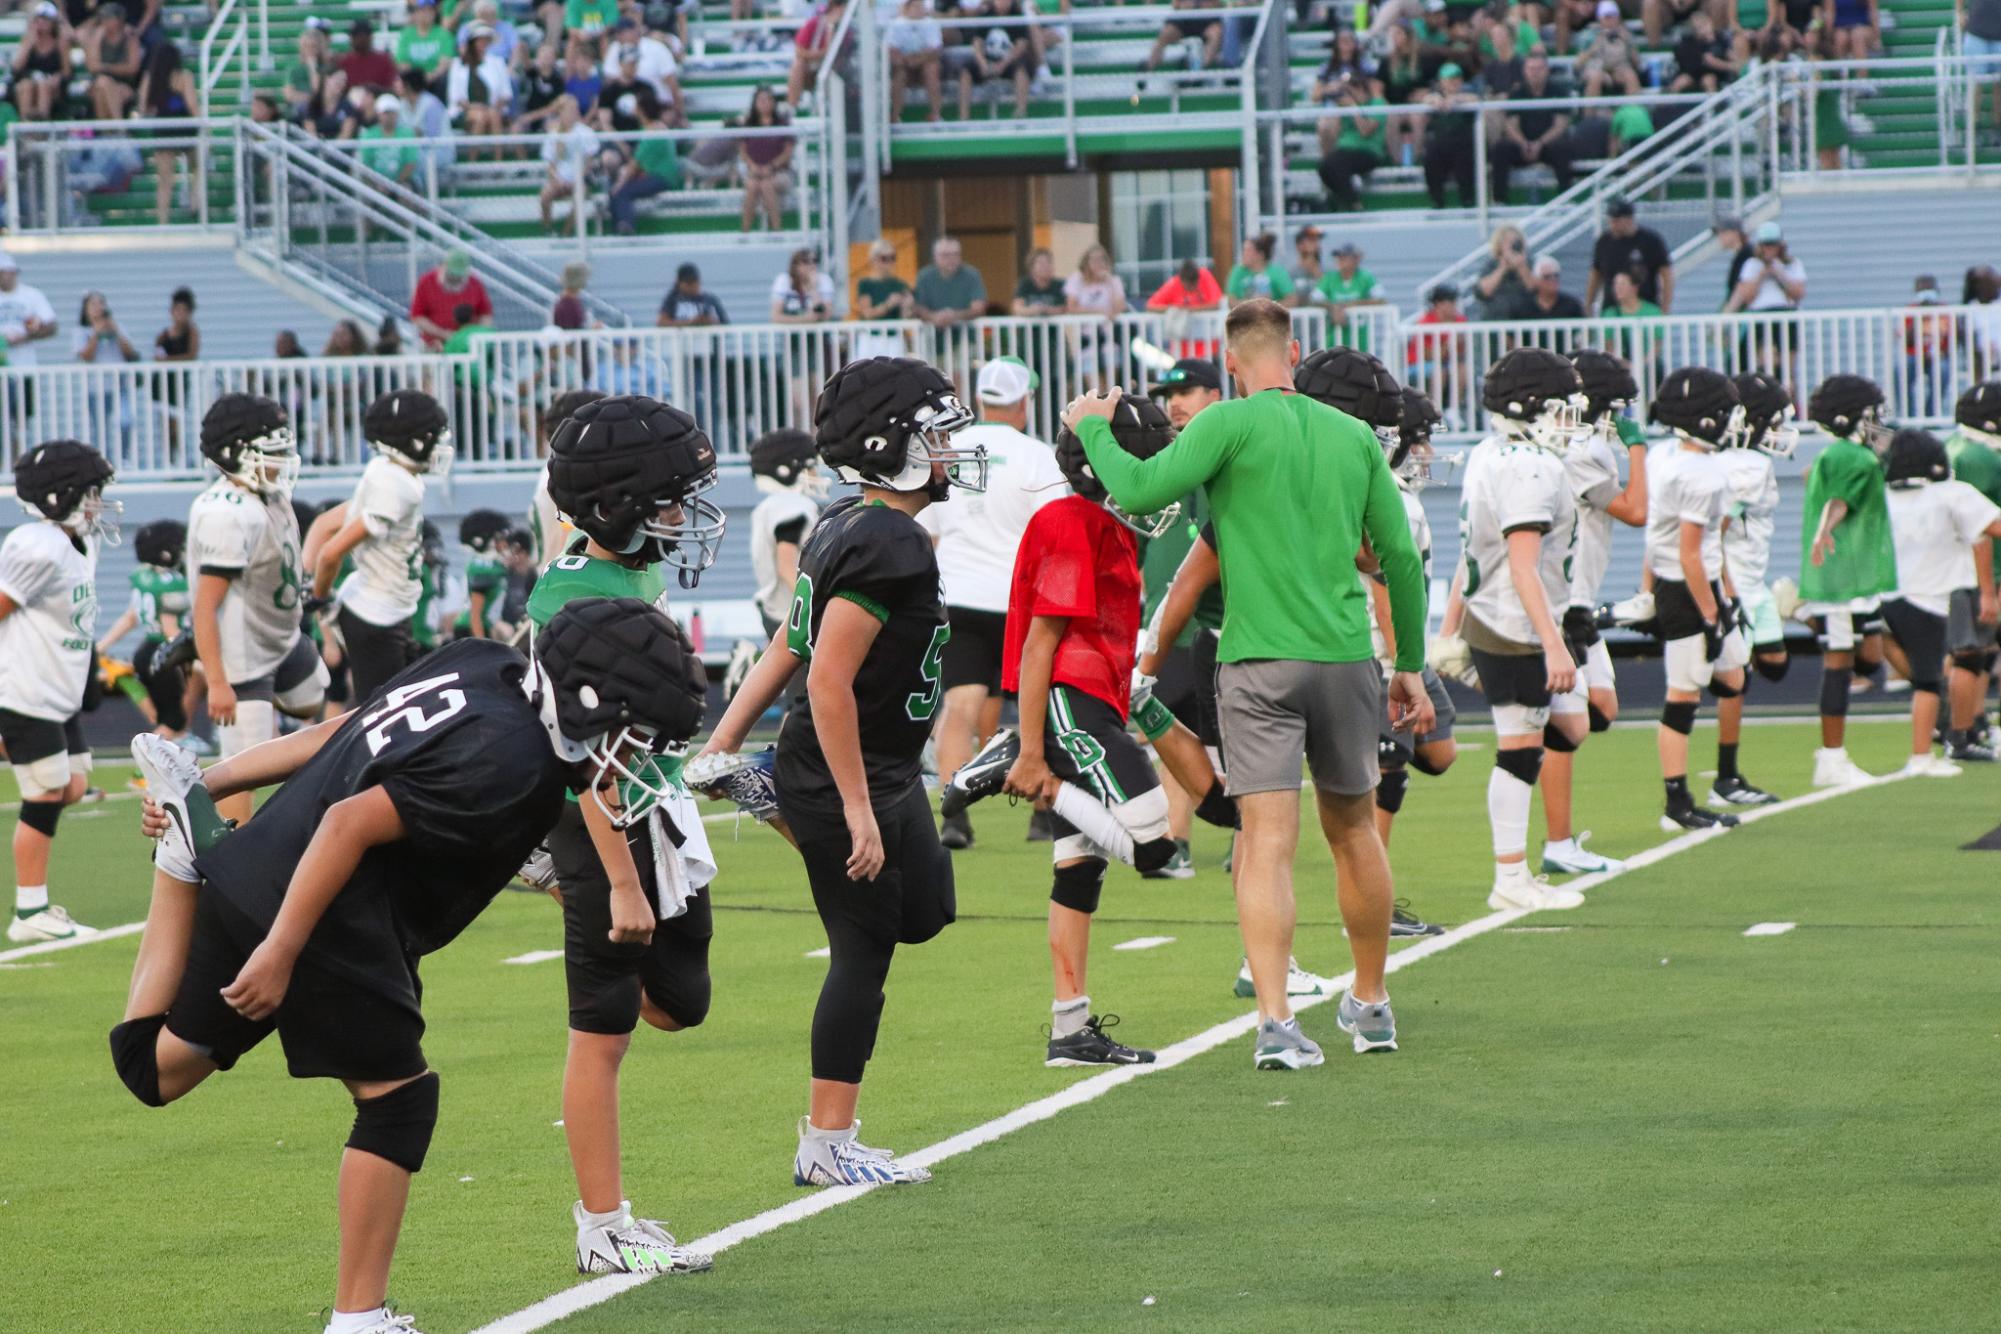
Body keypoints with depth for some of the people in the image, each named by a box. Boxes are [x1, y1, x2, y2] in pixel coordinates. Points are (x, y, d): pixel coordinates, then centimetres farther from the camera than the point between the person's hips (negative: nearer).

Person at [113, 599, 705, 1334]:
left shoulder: (485, 666, 9)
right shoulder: (512, 762, -18)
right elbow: (353, 823, -24)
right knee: (397, 1098, 6)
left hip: (248, 875, 10)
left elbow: (337, 736, 16)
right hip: (323, 921, -10)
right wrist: (280, 953, -23)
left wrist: (211, 784, 22)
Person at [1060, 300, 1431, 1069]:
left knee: (1267, 841, -6)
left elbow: (1140, 492, -14)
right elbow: (1400, 557, 13)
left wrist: (1093, 429, 5)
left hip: (1259, 659, -4)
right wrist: (1410, 666, 22)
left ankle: (1276, 1023, -17)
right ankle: (1371, 1006, 30)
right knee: (1353, 831, 18)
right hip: (1346, 657, 4)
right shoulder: (1355, 436, 10)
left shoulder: (1234, 424, -5)